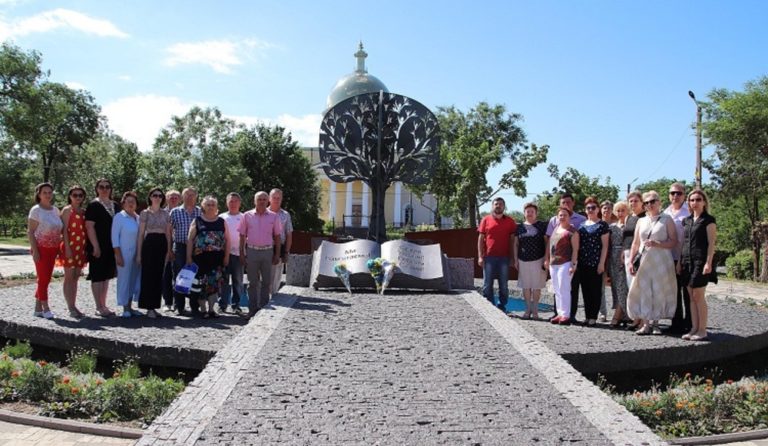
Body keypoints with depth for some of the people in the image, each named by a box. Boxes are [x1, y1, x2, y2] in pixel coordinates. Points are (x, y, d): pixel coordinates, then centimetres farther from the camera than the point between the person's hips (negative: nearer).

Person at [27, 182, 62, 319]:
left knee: (46, 279, 9)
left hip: (53, 249, 6)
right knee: (43, 279, -4)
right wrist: (35, 250, -16)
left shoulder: (55, 210, 9)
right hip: (41, 249, -6)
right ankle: (45, 308, 3)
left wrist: (59, 248, 10)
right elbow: (30, 232, -9)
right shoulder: (36, 210, -7)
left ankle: (38, 308, 19)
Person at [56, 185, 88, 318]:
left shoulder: (83, 212, 14)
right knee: (69, 278, -1)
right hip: (70, 247, -6)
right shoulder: (67, 210, -3)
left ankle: (73, 306, 15)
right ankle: (71, 308, 1)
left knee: (76, 278, 9)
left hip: (81, 248, 6)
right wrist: (67, 248, -17)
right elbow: (64, 230, -9)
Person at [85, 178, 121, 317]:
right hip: (98, 247, -6)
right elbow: (89, 226, -12)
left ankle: (103, 305, 19)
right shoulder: (93, 205, -5)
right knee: (98, 276, -2)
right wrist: (96, 246, -18)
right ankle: (99, 307, 3)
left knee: (106, 276, 11)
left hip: (111, 247, 6)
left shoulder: (115, 206, 13)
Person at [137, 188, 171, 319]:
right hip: (149, 244, -4)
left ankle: (154, 306, 14)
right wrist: (139, 253, -3)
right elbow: (141, 234, 1)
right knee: (148, 275, -3)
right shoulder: (145, 213, 1)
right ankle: (149, 308, 2)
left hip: (162, 244, 4)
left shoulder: (165, 213, 11)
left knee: (159, 276, 6)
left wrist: (168, 250, 7)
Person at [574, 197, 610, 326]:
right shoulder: (582, 225, 14)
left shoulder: (602, 225, 0)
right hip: (583, 263, 5)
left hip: (596, 263, -5)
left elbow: (604, 245, -5)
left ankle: (593, 317, 3)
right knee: (585, 290, 8)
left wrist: (602, 263, -11)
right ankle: (587, 316, 14)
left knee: (595, 290, -1)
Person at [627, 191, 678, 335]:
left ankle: (655, 323, 8)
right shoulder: (641, 221, 15)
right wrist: (631, 261, 7)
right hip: (644, 261, 3)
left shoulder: (667, 220, 4)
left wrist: (657, 244, -16)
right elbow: (635, 243, 15)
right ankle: (645, 324, 2)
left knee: (659, 291, -2)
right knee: (643, 291, -2)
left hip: (661, 262, -3)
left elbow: (674, 242, -3)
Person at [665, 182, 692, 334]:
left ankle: (688, 324, 7)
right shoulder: (665, 213, 14)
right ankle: (676, 323, 20)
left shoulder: (689, 212, -5)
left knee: (687, 293, 0)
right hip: (670, 257, 6)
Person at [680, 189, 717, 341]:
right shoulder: (686, 221, 15)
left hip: (701, 261, -6)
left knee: (698, 295, -7)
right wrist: (680, 261, 13)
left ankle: (702, 330, 0)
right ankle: (694, 328, 11)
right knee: (692, 297, 7)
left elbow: (711, 243, -7)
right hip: (687, 262, 6)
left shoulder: (708, 220, -2)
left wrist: (708, 263, -15)